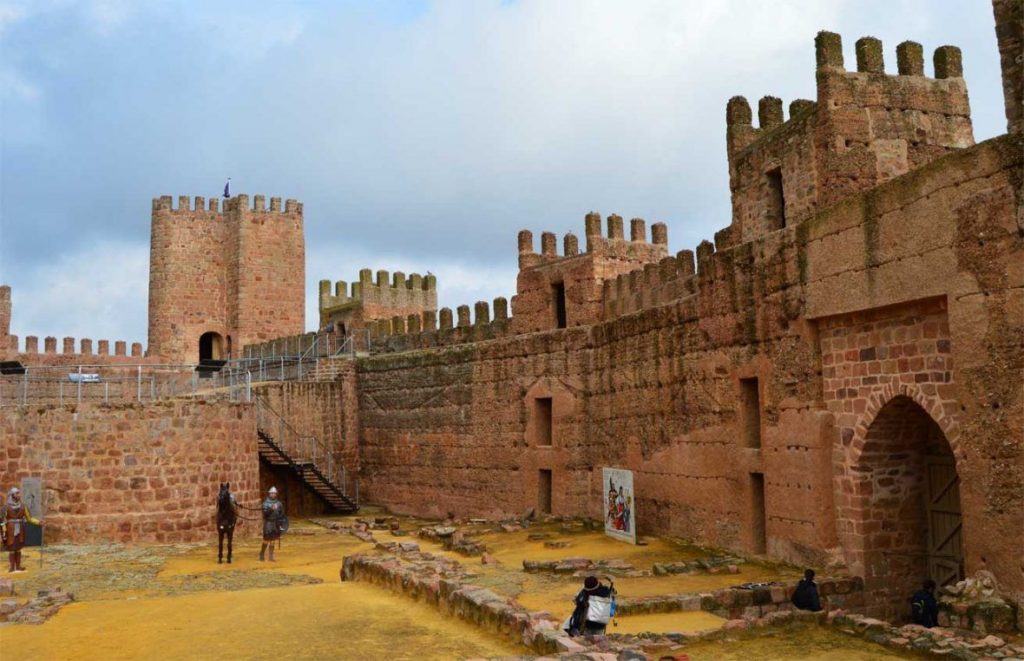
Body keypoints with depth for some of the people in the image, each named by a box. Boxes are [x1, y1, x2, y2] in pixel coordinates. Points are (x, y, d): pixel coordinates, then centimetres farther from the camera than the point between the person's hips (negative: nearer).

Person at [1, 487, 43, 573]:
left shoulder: (23, 506, 2)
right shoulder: (6, 506, -7)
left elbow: (29, 518, 5)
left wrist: (38, 522, -9)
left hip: (20, 530, 3)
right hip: (10, 530, -3)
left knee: (18, 548, 6)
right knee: (11, 548, -1)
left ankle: (18, 566, 12)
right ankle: (11, 567, 7)